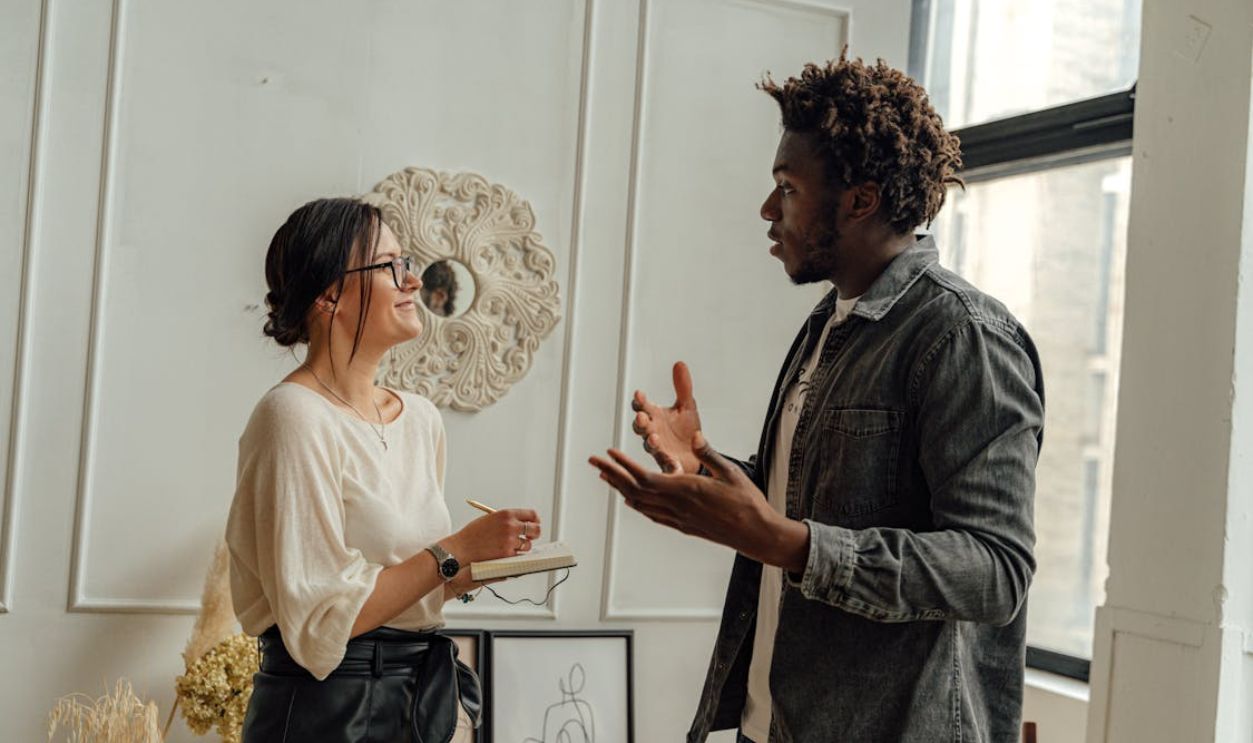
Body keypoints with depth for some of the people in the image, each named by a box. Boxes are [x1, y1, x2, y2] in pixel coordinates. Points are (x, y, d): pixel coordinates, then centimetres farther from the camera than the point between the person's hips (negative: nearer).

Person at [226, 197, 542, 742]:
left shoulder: (421, 418, 6)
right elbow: (321, 619, -19)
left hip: (427, 696, 7)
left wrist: (483, 563, -2)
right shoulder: (295, 416, -16)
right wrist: (456, 550, -17)